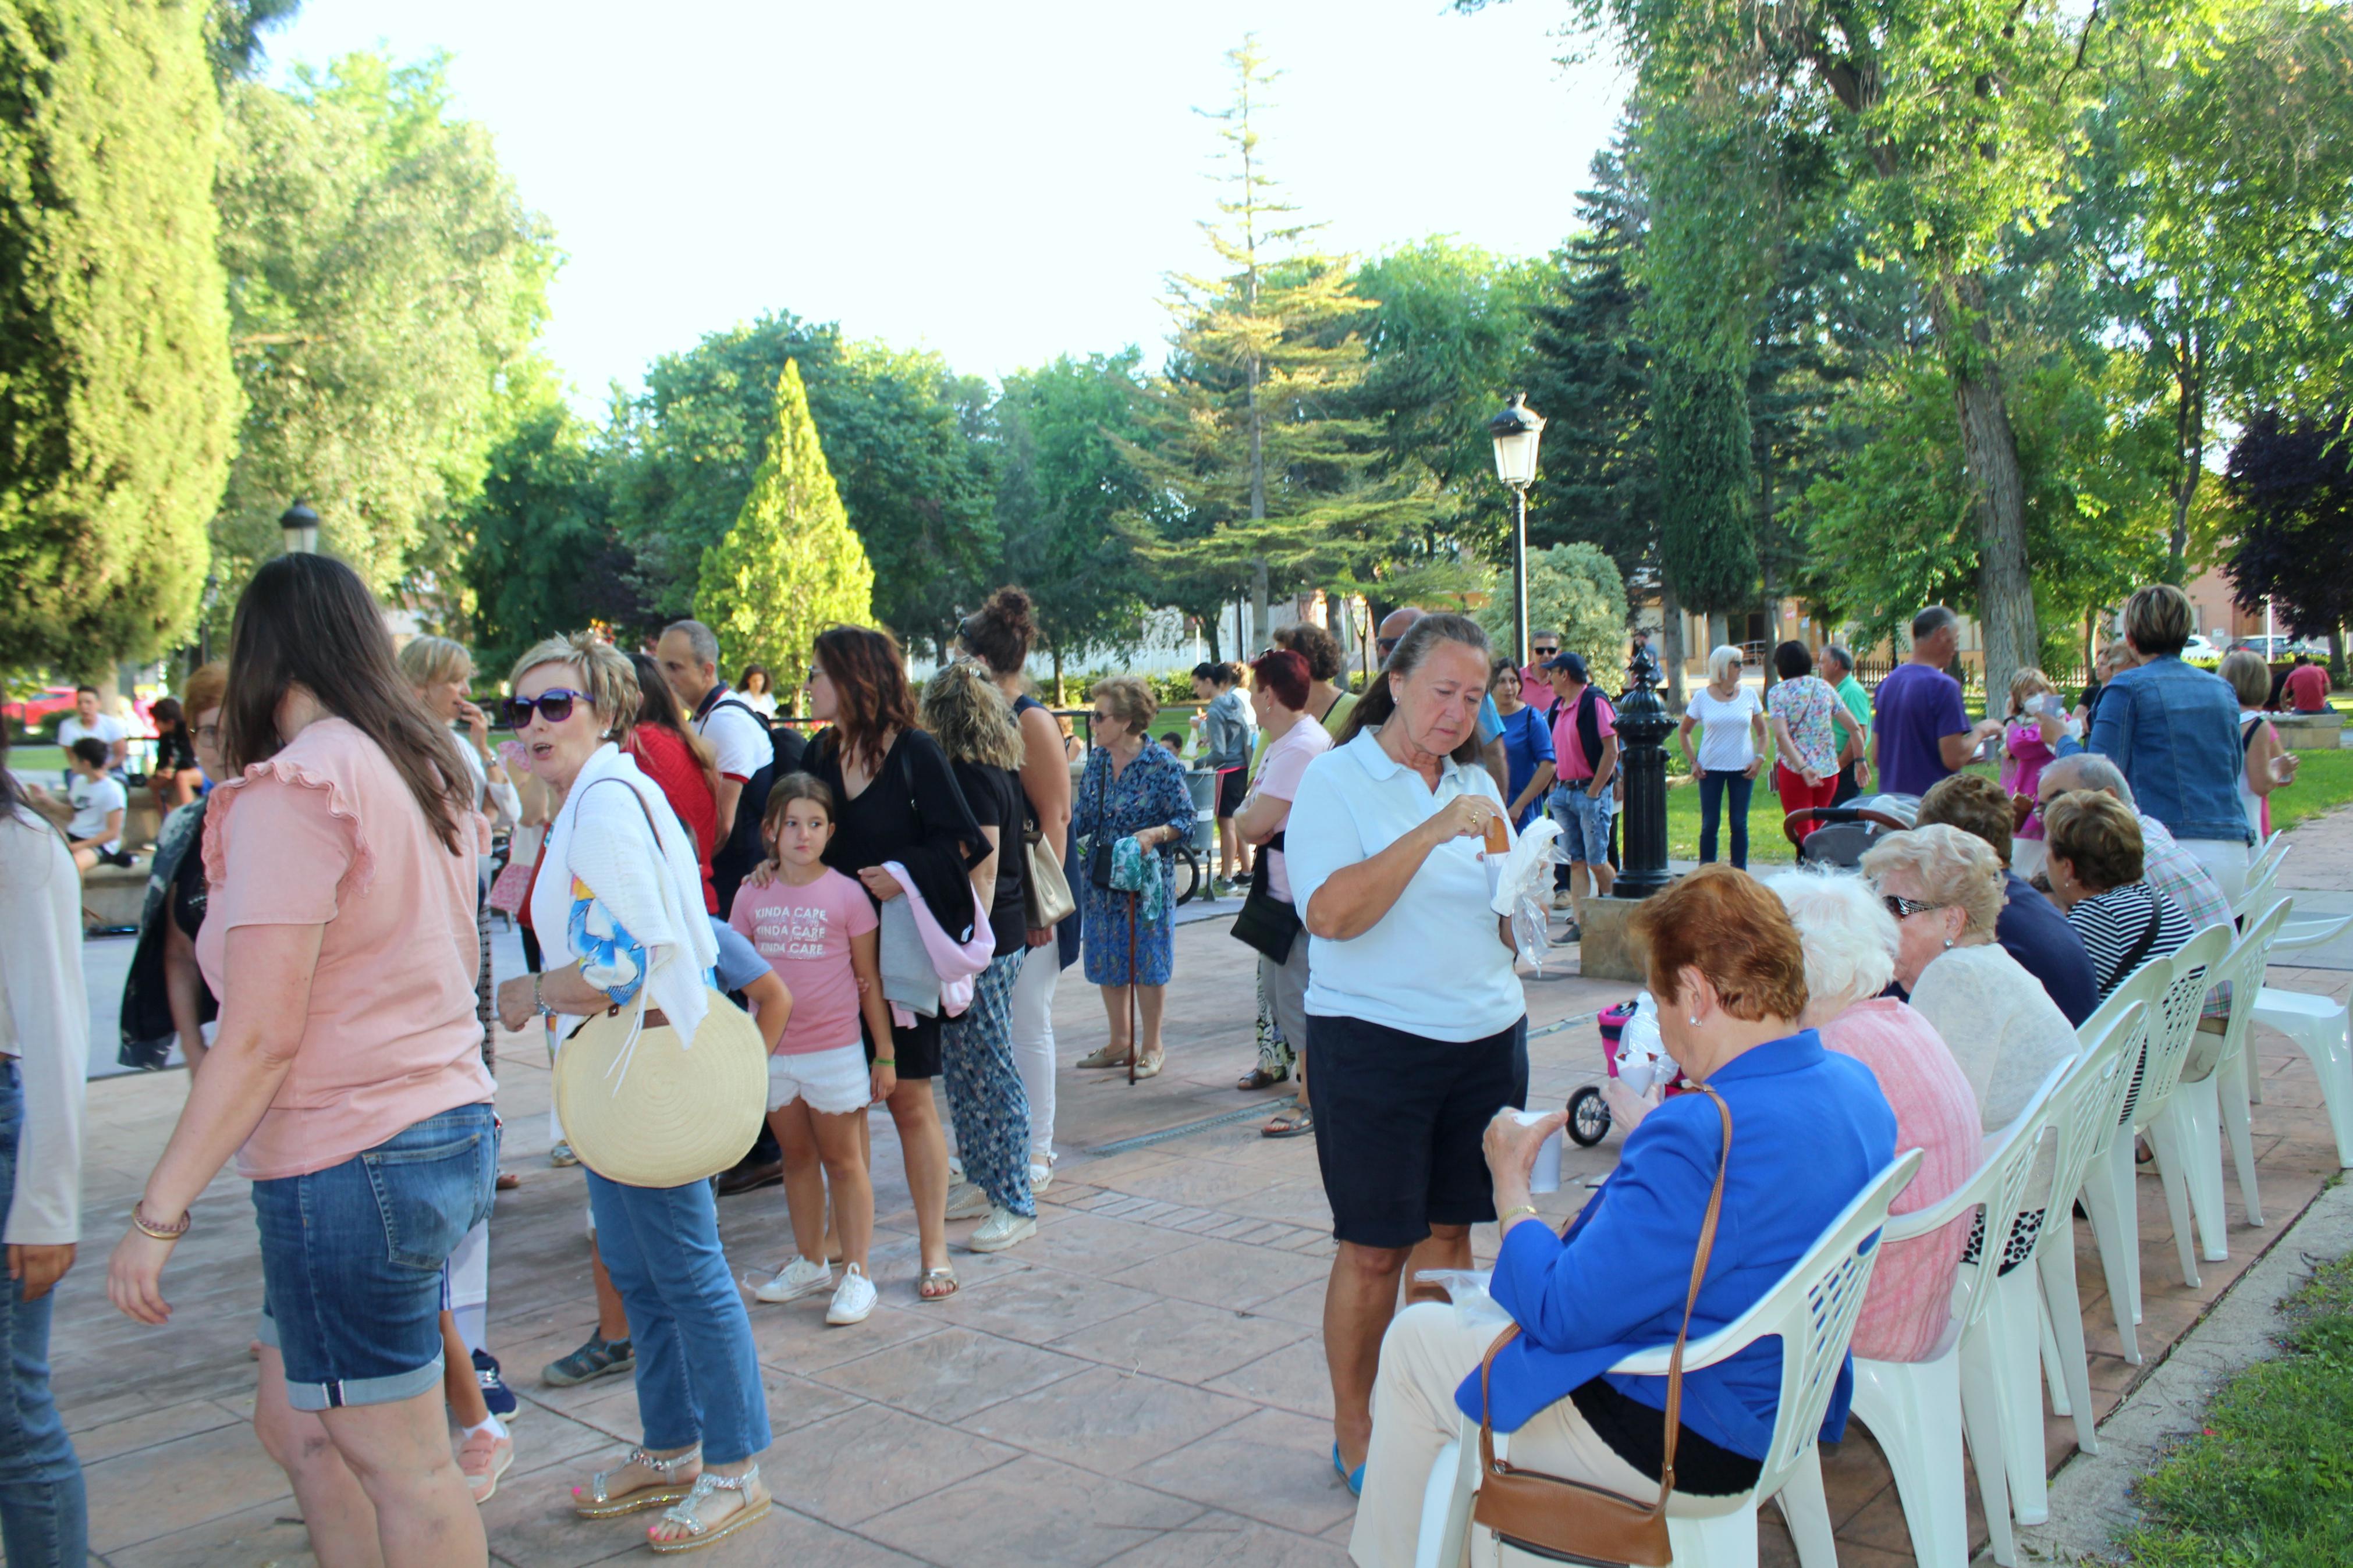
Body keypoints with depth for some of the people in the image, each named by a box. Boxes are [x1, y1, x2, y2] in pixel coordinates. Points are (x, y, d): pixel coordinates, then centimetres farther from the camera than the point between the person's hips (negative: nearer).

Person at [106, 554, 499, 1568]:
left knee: (402, 1468, 5)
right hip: (450, 1130, 9)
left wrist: (158, 1213, -13)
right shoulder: (424, 772, 11)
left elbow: (262, 1036, -19)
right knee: (295, 1425, 21)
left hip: (350, 1160, -9)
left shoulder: (294, 784, -15)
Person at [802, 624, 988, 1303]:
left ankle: (934, 1250, 11)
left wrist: (906, 875, -21)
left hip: (900, 947, -5)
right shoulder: (820, 756, 8)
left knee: (909, 1097, 1)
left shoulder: (916, 752, -8)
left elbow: (961, 843, -8)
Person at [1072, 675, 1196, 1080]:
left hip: (1145, 878, -6)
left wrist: (1154, 835, -25)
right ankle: (1120, 1041, 27)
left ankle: (1152, 1046, 18)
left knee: (1146, 962, 2)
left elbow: (1186, 818, -9)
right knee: (1105, 961, 12)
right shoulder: (1097, 761, 4)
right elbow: (1081, 820, 6)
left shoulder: (1162, 766, -12)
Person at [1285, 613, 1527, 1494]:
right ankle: (1354, 1433, 18)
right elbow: (1330, 912, -21)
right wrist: (1433, 833, -25)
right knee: (1373, 1248, 2)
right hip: (1375, 1041, -5)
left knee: (1449, 1231, 13)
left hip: (1486, 1035, 6)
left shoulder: (1476, 784, 12)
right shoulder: (1336, 780, -7)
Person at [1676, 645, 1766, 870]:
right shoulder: (1702, 697, 0)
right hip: (1711, 769, -1)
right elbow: (1683, 731, 9)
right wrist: (1692, 762, -1)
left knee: (1739, 824, 3)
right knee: (1709, 825, 0)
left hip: (1743, 770, 1)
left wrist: (1760, 759, -4)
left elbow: (1762, 731, 10)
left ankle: (1739, 874, 11)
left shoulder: (1748, 695, 4)